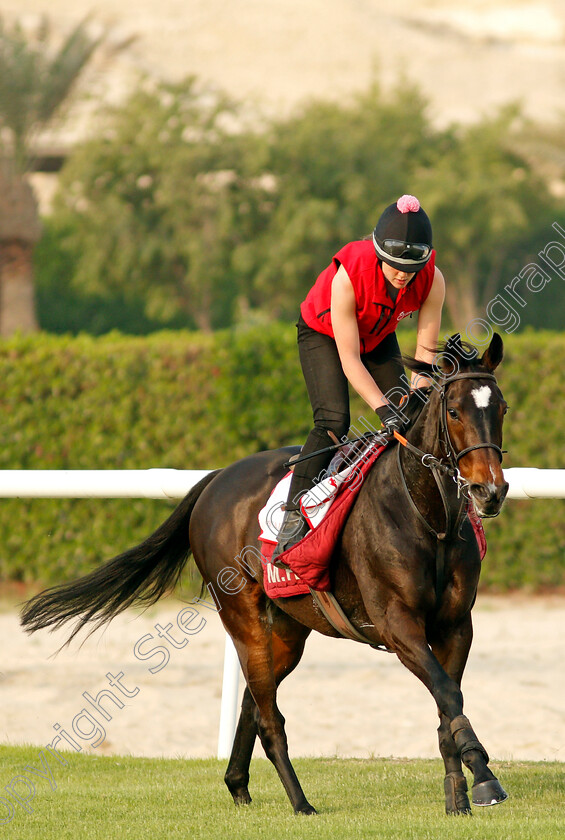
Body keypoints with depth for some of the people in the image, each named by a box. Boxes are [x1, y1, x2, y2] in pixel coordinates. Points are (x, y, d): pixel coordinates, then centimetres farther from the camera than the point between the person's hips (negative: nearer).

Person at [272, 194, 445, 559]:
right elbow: (349, 359, -36)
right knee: (333, 421, -23)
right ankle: (295, 515, -20)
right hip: (323, 334, -4)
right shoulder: (348, 275, -40)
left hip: (379, 338, 4)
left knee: (405, 423, -7)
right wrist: (383, 408, -44)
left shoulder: (433, 281, -29)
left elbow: (425, 351, -21)